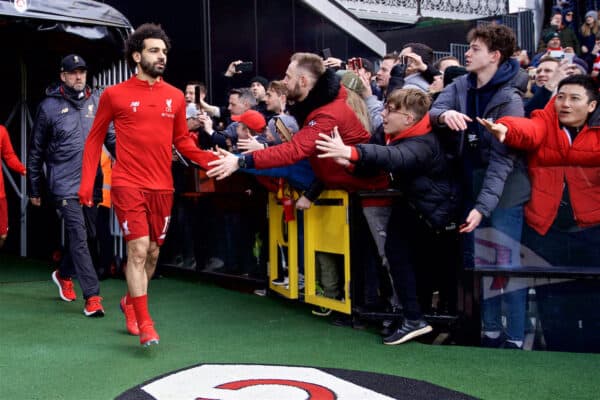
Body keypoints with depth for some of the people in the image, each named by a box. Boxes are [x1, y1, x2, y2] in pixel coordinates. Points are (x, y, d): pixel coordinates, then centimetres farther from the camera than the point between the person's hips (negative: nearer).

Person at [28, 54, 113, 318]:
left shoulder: (96, 103, 7)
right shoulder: (49, 106, -1)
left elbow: (110, 137, 10)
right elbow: (36, 151, 5)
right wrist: (34, 189, 7)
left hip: (91, 183, 4)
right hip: (65, 185, -4)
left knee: (87, 234, 15)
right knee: (79, 238, -8)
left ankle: (64, 274, 40)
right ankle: (92, 296, -6)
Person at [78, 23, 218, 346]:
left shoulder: (175, 96, 7)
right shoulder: (114, 95, -2)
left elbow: (182, 141, 13)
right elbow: (94, 139, 4)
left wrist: (212, 161, -4)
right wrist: (86, 182, -2)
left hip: (162, 187, 4)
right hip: (128, 185, -4)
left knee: (152, 253, 13)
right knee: (138, 250, -12)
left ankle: (130, 301, 37)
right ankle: (144, 324, -3)